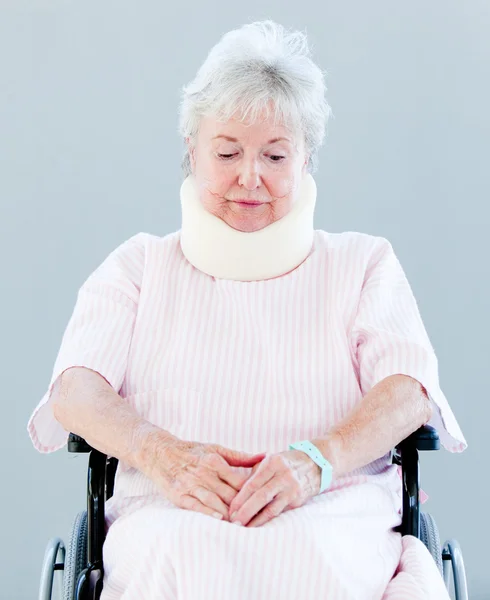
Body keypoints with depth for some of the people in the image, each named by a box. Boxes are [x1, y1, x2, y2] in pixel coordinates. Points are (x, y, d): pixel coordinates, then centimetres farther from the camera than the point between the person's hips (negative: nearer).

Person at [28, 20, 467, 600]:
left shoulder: (363, 263, 21)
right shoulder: (139, 265, 22)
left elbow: (409, 388, 3)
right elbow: (76, 389, 6)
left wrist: (317, 458, -19)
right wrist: (163, 453, -17)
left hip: (332, 514, 0)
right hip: (172, 512, 0)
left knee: (308, 551, -37)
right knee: (180, 551, -37)